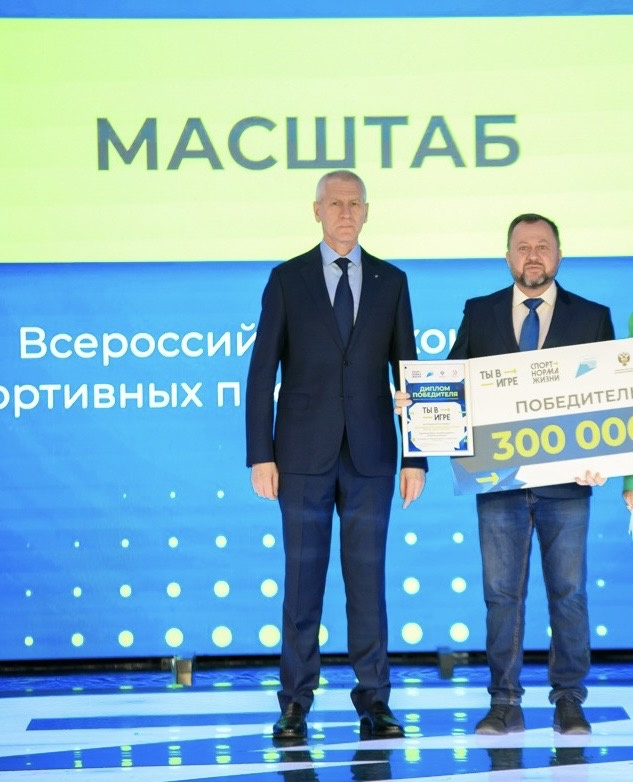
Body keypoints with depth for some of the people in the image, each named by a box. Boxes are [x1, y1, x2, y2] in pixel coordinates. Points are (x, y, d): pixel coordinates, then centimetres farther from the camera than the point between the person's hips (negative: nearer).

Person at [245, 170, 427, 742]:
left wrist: (416, 457, 2)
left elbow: (407, 371, 8)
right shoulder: (287, 280, 4)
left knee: (368, 578, 3)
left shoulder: (391, 281, 8)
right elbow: (263, 371, 1)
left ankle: (374, 702, 10)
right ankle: (296, 705, 8)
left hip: (371, 455, 1)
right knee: (302, 578, 1)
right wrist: (260, 456, -6)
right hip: (304, 454, -1)